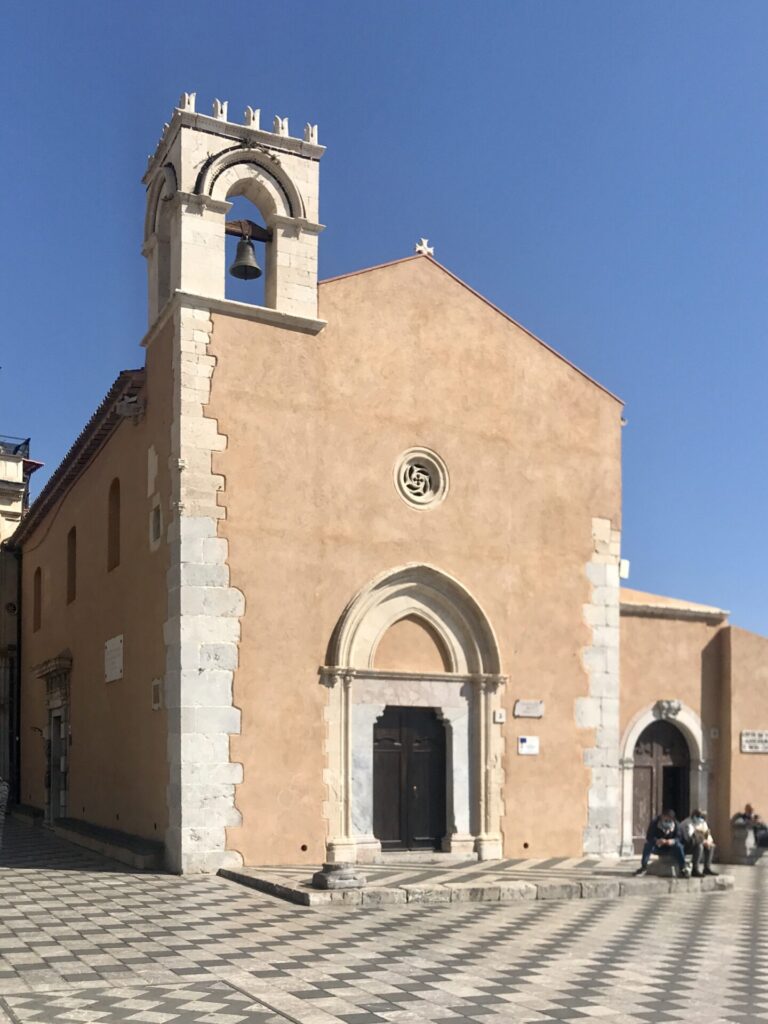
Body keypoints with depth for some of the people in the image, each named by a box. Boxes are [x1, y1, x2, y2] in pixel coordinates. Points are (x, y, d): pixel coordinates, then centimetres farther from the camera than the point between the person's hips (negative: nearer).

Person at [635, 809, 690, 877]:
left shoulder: (675, 824, -13)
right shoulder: (654, 823, -17)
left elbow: (679, 837, -18)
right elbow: (649, 837, -23)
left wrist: (673, 841, -42)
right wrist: (656, 841, -45)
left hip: (670, 848, 0)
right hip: (657, 848, 0)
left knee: (679, 846, -30)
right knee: (648, 845, -30)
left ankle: (683, 868, -22)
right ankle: (644, 867, -22)